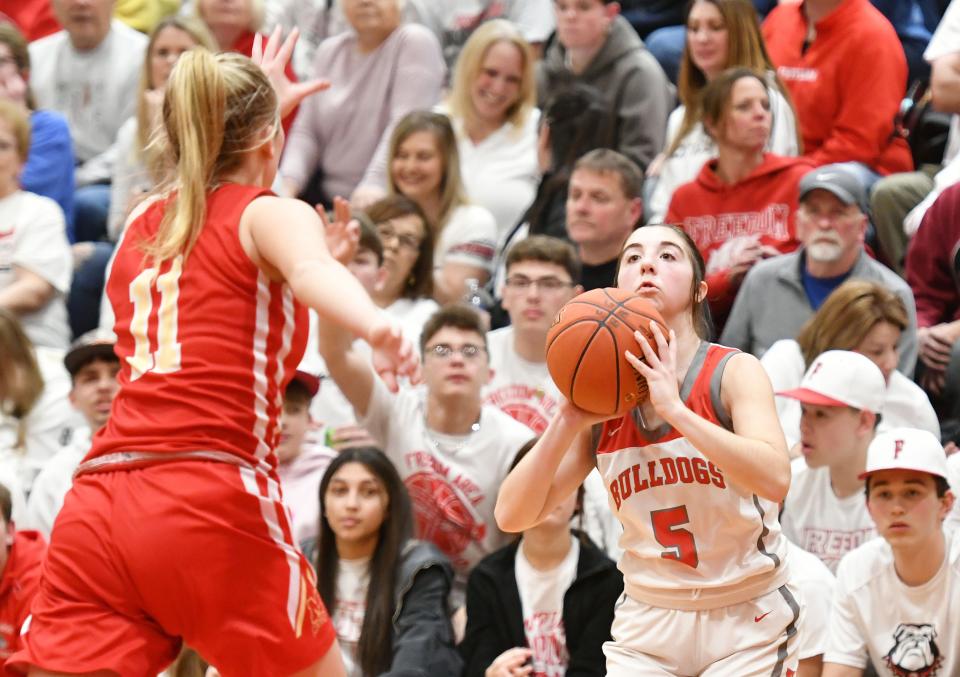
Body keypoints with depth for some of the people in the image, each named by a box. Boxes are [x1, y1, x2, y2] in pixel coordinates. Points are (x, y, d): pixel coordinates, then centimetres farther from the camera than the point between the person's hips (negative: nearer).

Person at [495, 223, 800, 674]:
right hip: (647, 624, 3)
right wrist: (570, 420, -16)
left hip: (746, 621, -3)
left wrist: (673, 408, -31)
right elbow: (513, 515, -5)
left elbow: (775, 478, -28)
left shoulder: (734, 373, -10)